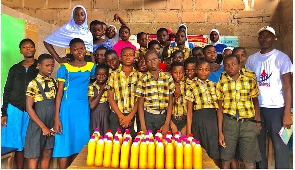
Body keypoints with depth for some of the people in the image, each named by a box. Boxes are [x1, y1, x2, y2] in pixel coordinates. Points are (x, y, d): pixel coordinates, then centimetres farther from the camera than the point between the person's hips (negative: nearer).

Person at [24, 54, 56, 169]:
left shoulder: (54, 82, 7)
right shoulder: (33, 83, -9)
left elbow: (56, 102, 9)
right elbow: (29, 108, -12)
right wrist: (43, 126, -12)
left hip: (51, 124, 5)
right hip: (37, 123, -5)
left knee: (47, 154, 13)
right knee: (34, 156, 5)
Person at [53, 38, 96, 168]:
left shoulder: (91, 67, 7)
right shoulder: (65, 68, 0)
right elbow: (59, 93, -3)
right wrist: (56, 118, -9)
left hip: (84, 109, 3)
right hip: (67, 108, -3)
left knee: (80, 143, 7)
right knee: (64, 144, -2)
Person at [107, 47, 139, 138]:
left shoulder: (138, 75, 3)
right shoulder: (114, 74, 4)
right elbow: (110, 97, 2)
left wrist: (130, 116, -9)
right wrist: (121, 116, -7)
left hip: (133, 116, 0)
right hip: (116, 115, 0)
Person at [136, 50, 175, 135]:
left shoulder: (168, 78, 1)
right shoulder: (143, 80, -2)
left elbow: (170, 102, 2)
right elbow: (140, 104, -1)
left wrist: (167, 124, -3)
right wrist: (143, 126, -7)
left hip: (164, 116, 1)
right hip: (148, 117, -1)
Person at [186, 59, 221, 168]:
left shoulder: (213, 85, 11)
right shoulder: (191, 86, 1)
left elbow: (218, 105, 14)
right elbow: (189, 111, 0)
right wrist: (189, 132, -3)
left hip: (214, 118, 3)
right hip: (199, 119, -2)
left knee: (215, 155, 3)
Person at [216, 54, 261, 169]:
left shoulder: (250, 81, 5)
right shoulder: (221, 84, 3)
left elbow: (255, 102, 14)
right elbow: (220, 108, 2)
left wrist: (258, 120, 2)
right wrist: (220, 132, -1)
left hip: (248, 122, 0)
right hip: (229, 122, 0)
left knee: (249, 161, 4)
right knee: (226, 159, 6)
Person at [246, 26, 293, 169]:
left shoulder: (282, 57, -1)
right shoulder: (251, 59, 8)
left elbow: (288, 87, -5)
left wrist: (287, 113, -12)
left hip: (276, 108, -3)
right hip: (256, 108, 3)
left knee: (280, 146, 2)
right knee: (258, 144, 12)